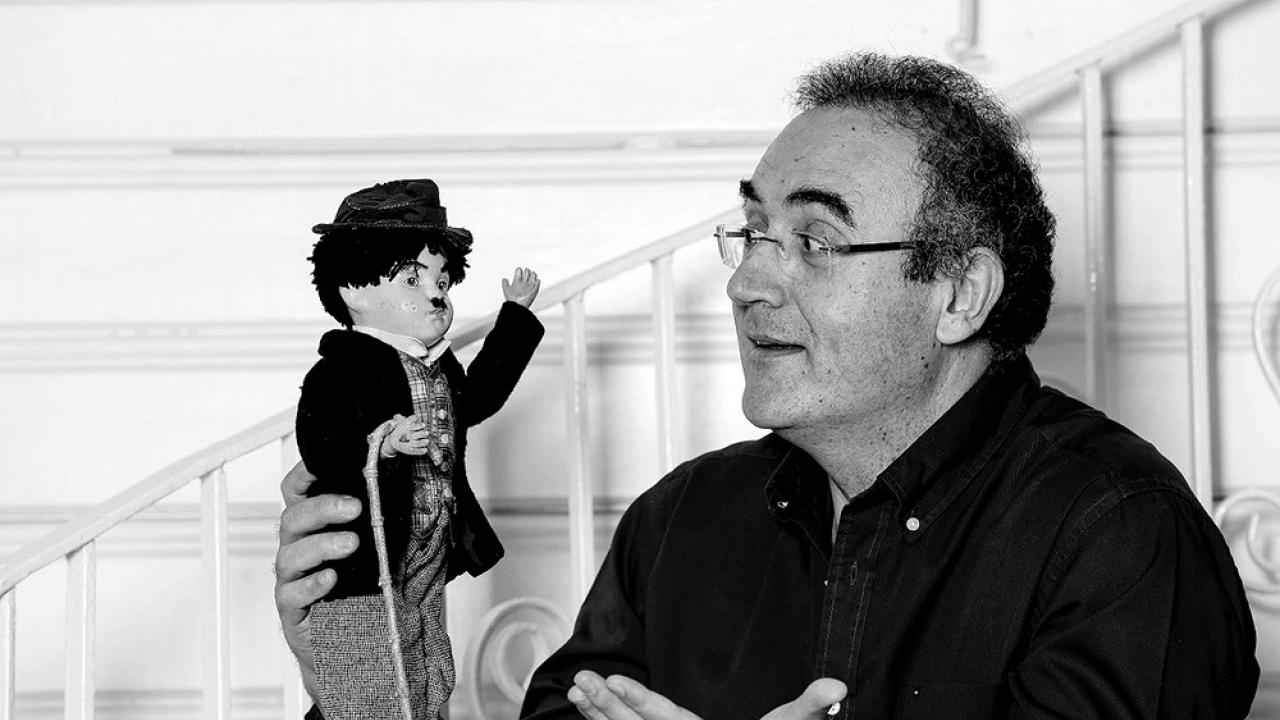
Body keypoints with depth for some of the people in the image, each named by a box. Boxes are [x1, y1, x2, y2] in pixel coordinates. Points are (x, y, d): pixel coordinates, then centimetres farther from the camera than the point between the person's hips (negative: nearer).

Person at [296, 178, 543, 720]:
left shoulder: (440, 368, 12)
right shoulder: (342, 370, -16)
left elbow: (475, 398, 33)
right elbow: (318, 447, -27)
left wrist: (516, 314, 36)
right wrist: (378, 444, -46)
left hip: (427, 571, 9)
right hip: (360, 577, -9)